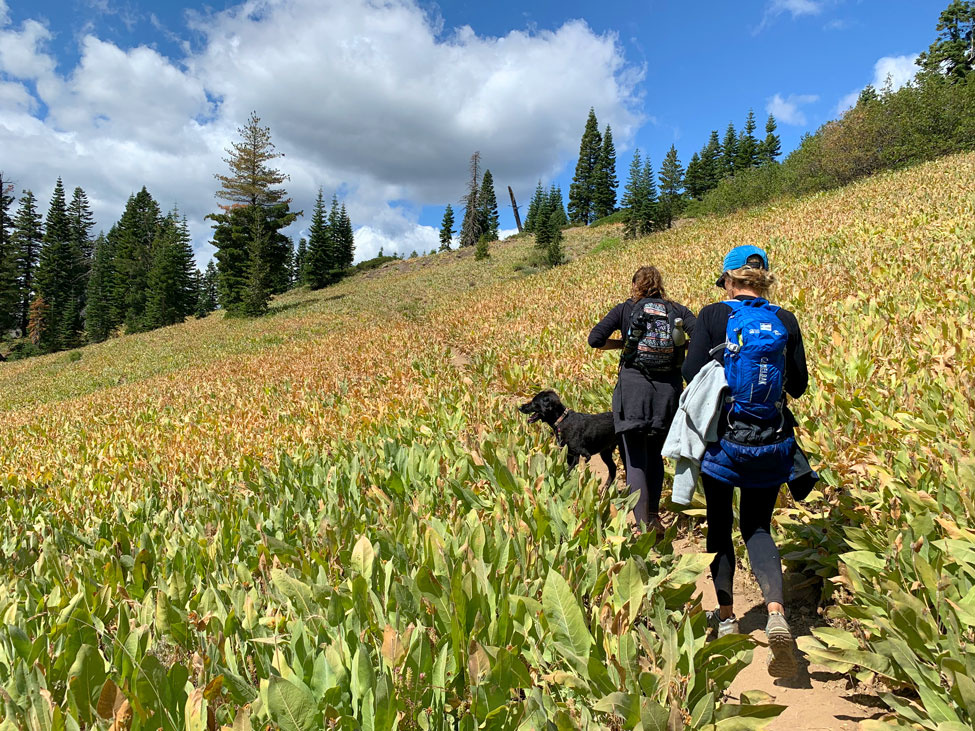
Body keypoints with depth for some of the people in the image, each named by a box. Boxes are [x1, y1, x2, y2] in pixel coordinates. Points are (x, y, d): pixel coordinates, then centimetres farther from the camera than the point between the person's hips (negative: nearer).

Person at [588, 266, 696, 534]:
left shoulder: (626, 309, 7)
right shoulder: (678, 311, 10)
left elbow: (595, 339, -4)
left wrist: (625, 343, 11)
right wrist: (679, 345, 15)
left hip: (633, 387, -3)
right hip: (668, 390, 3)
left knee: (635, 459, -2)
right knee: (655, 454, 20)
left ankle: (643, 524, -8)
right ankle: (653, 516, 24)